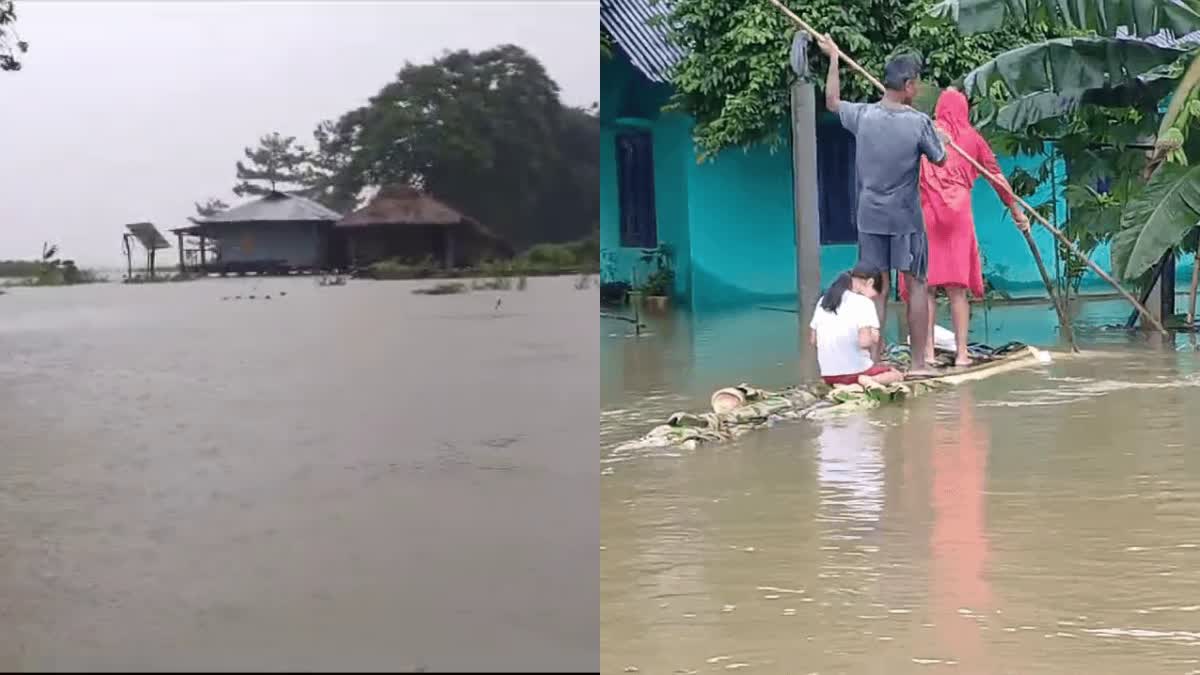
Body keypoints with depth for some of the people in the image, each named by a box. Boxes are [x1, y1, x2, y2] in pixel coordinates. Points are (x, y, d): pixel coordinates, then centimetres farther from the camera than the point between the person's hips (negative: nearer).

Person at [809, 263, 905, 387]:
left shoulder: (823, 301, 8)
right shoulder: (863, 303, -11)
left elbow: (813, 340, 9)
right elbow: (865, 342, -20)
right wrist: (874, 338, 0)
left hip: (828, 374, 7)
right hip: (855, 371, -7)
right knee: (897, 375, 18)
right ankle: (867, 380, -9)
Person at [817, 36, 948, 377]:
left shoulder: (863, 115, -4)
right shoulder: (919, 122, -13)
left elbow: (832, 101, 16)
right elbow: (940, 160, 1)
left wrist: (833, 58, 25)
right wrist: (937, 136, 21)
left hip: (870, 217, 3)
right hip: (906, 218, -3)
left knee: (877, 289, 6)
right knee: (916, 285, 7)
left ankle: (874, 361, 5)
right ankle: (918, 362, 8)